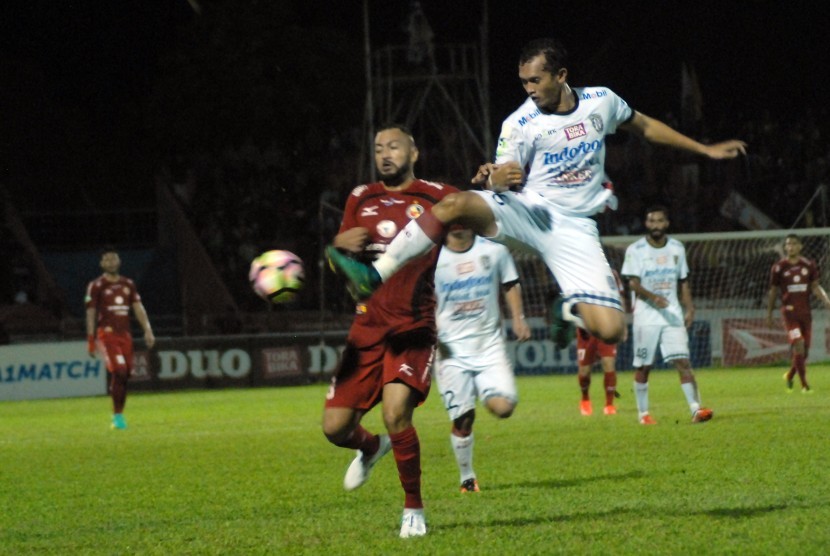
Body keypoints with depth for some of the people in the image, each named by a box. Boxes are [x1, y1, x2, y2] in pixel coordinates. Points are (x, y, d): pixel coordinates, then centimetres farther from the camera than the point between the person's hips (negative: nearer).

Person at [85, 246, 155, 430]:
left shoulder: (128, 284, 14)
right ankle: (117, 415, -12)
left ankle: (119, 415, 16)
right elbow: (90, 314, -1)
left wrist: (147, 330, -1)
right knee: (119, 372, -19)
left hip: (125, 334, 5)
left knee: (125, 375, 3)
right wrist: (91, 340, -5)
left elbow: (138, 308, 11)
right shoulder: (96, 286, 0)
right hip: (107, 334, -5)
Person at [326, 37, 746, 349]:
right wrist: (493, 178, -32)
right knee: (458, 203, -34)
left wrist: (706, 150, 25)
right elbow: (506, 177, -6)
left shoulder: (602, 101, 1)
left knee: (609, 330, -16)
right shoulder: (520, 125, -6)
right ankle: (375, 276, -34)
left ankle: (573, 309, 22)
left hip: (574, 226, 2)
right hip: (528, 211, -2)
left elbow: (645, 127, 19)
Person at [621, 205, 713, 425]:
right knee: (643, 366, 2)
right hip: (646, 314, -2)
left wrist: (689, 308, 6)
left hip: (672, 314, 2)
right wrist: (653, 297, -27)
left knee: (683, 361, -9)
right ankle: (643, 413, 13)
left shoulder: (677, 248, 10)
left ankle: (696, 408, -14)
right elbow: (634, 283, -11)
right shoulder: (635, 250, -3)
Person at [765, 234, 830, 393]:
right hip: (789, 311, -4)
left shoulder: (809, 265, 6)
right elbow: (773, 292, 7)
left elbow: (815, 287, 10)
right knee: (798, 345, -18)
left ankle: (790, 375, 33)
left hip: (805, 311, 4)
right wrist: (769, 314, 9)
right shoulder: (779, 268, -1)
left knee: (804, 349, 7)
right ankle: (804, 384, -13)